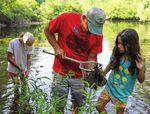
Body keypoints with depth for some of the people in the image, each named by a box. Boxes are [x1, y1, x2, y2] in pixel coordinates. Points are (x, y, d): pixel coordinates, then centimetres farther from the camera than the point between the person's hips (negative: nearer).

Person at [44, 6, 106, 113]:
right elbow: (48, 31, -3)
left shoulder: (98, 34, -13)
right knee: (58, 105, 12)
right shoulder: (66, 18, -18)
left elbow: (92, 57, -8)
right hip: (61, 72, -1)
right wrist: (56, 48, -16)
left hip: (80, 75, 2)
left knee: (79, 105, 16)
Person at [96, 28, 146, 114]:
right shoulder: (116, 53, -13)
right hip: (109, 87, 3)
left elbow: (141, 80, -13)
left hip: (122, 93, -3)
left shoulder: (137, 60, -22)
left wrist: (141, 69, -32)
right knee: (99, 107, 12)